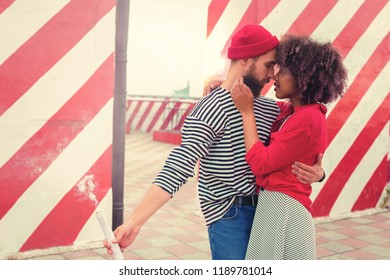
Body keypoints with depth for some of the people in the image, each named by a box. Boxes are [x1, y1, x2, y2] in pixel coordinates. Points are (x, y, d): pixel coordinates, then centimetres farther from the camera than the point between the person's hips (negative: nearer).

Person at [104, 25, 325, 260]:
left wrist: (315, 171, -12)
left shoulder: (271, 110, 6)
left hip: (265, 211, 7)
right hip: (229, 216, -7)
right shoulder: (211, 109, -16)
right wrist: (135, 221, -31)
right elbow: (178, 167, -23)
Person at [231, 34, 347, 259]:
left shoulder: (308, 118, -18)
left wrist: (247, 111, -14)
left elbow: (260, 163, -19)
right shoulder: (291, 111, 7)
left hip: (283, 208, -9)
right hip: (272, 204, 9)